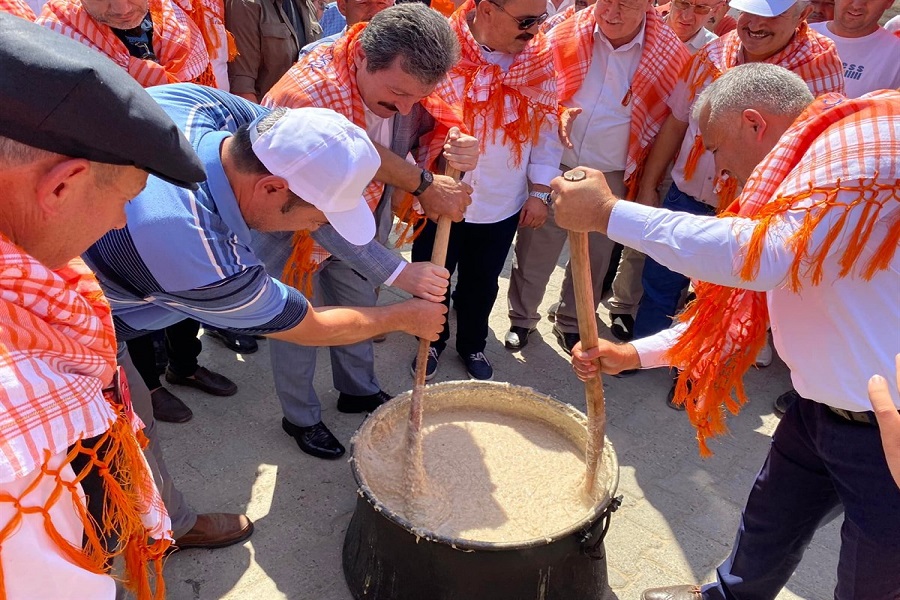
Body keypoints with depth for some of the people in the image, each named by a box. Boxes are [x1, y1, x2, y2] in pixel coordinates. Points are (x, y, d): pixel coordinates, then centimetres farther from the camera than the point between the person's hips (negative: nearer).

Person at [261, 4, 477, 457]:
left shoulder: (408, 83, -20)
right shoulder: (300, 98, -40)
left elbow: (427, 130, -3)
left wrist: (454, 148, -29)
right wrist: (397, 272, -40)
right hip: (295, 232, -5)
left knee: (358, 311, 23)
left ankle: (359, 390, 50)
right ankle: (301, 417, 40)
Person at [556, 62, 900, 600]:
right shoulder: (798, 177, 10)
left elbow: (764, 257, -37)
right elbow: (749, 303, 13)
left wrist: (609, 212, -31)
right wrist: (636, 354, 7)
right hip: (823, 411, 9)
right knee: (768, 526, 26)